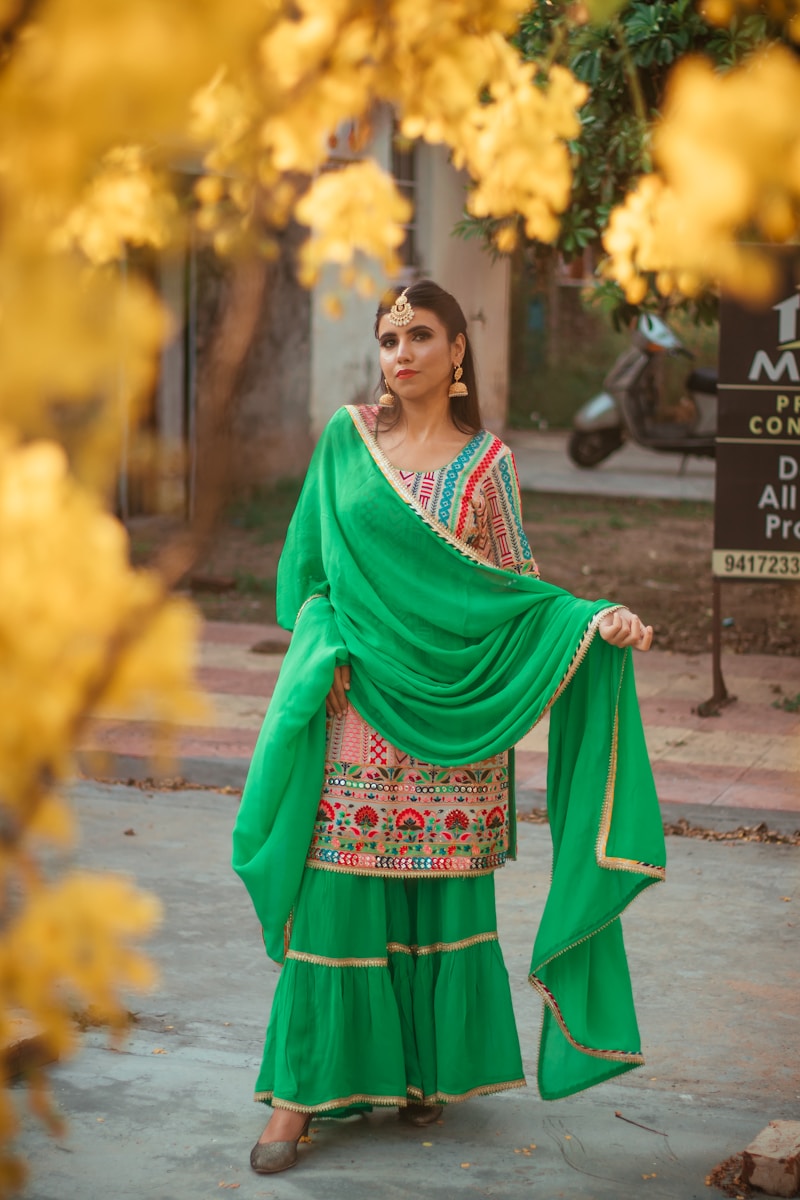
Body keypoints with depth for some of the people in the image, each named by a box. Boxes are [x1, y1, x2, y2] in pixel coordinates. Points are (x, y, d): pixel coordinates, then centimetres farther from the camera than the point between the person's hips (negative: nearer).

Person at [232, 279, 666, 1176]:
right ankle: (302, 1092, 4)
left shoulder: (486, 462, 4)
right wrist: (323, 651, -7)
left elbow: (515, 588, 3)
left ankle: (432, 1068, 21)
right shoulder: (346, 437, 6)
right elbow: (308, 561, 8)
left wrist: (597, 621, -13)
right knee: (334, 895, -3)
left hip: (449, 708, 0)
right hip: (355, 701, 0)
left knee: (443, 893, 5)